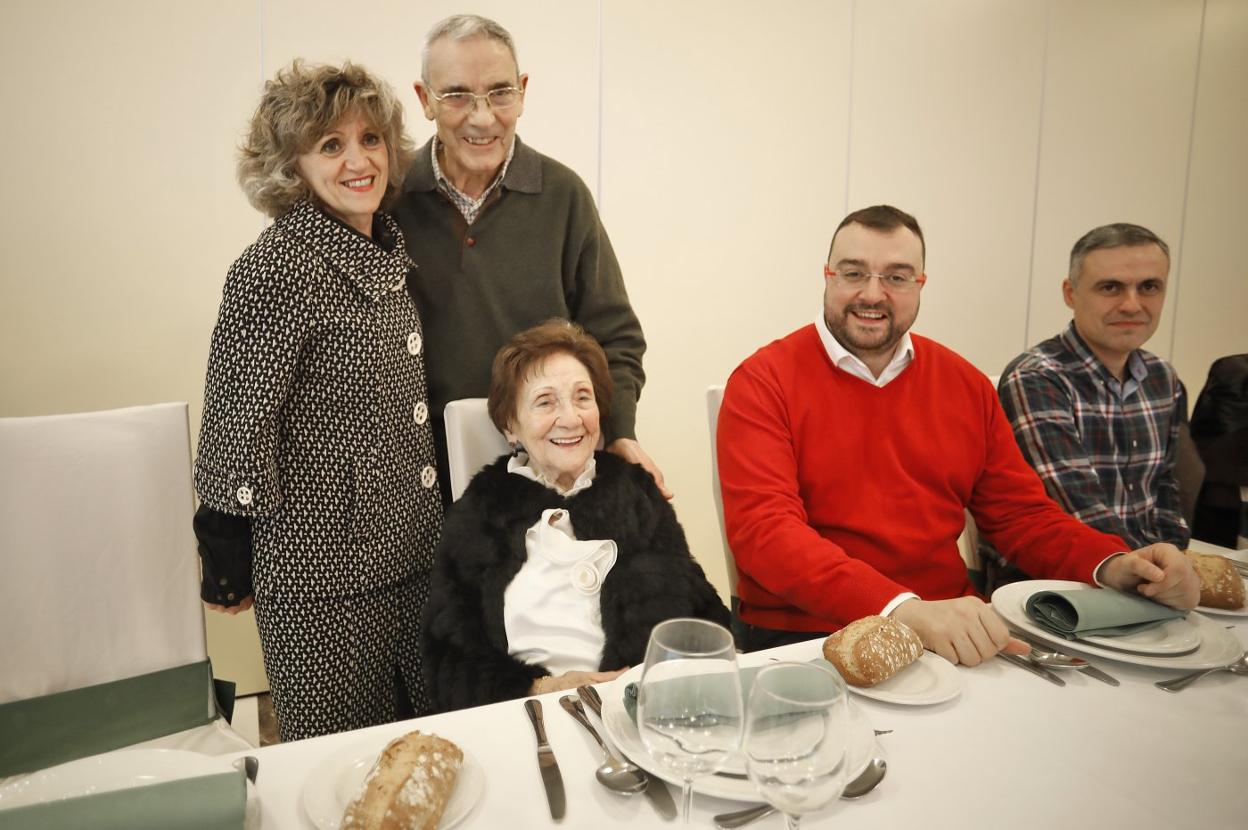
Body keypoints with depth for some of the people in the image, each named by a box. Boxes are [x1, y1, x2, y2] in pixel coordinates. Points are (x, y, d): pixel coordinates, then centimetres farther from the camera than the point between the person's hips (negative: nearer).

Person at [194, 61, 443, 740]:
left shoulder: (390, 244, 6)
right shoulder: (278, 267, -17)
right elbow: (238, 422, -14)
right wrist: (228, 563, -8)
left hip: (411, 550, 7)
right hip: (322, 570, -7)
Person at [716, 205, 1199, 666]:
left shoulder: (965, 384, 10)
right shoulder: (764, 382, -6)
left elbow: (1021, 514, 13)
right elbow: (764, 528, -18)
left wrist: (1112, 565, -7)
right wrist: (903, 609, -30)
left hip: (951, 633, 5)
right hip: (804, 636, -5)